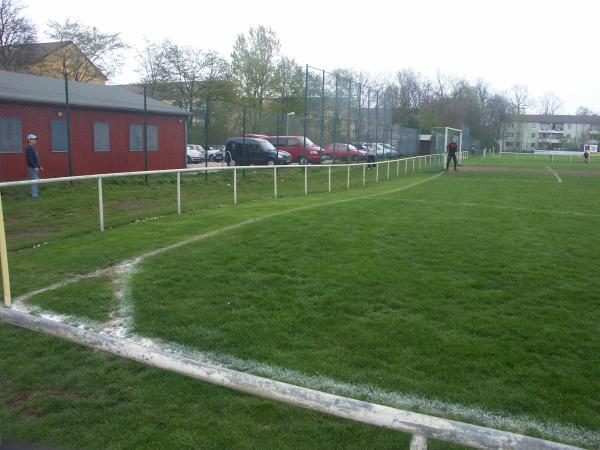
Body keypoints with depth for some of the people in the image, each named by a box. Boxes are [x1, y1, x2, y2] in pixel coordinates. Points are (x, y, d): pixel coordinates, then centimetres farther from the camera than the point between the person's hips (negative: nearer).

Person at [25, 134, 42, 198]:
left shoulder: (33, 148, 18)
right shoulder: (28, 148, -12)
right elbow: (29, 159, -20)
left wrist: (39, 167, 20)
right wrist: (35, 167, -22)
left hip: (35, 168, 10)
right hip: (32, 168, -10)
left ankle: (37, 193, 20)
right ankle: (34, 195, -11)